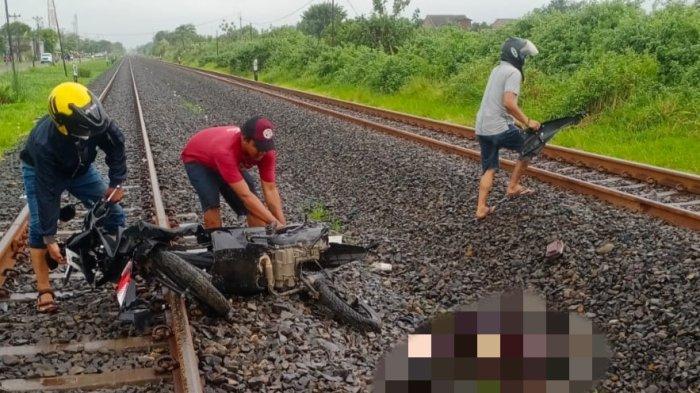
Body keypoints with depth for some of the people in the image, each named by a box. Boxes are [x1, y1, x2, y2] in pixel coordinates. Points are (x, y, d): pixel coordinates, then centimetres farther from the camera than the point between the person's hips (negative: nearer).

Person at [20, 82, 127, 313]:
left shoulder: (95, 122, -35)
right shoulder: (44, 144, -41)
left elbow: (116, 144, -14)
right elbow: (47, 194, -36)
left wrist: (116, 183, -14)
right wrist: (50, 240, -31)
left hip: (80, 169, 4)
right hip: (41, 171, -4)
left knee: (114, 214, -5)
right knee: (39, 228, -15)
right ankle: (45, 291, -4)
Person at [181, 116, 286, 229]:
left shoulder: (266, 150, -30)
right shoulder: (225, 152, -46)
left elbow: (270, 189, -26)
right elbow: (245, 195, -48)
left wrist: (282, 224, -35)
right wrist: (275, 223, -51)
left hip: (233, 163, 5)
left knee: (253, 206, -8)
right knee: (211, 204, -26)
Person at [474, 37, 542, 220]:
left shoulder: (497, 70, 18)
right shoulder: (513, 73, -10)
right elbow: (509, 103, -23)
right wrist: (527, 121, -14)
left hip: (482, 128, 9)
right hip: (500, 128, -8)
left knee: (489, 169, 14)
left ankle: (481, 208, 10)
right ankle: (513, 186, 16)